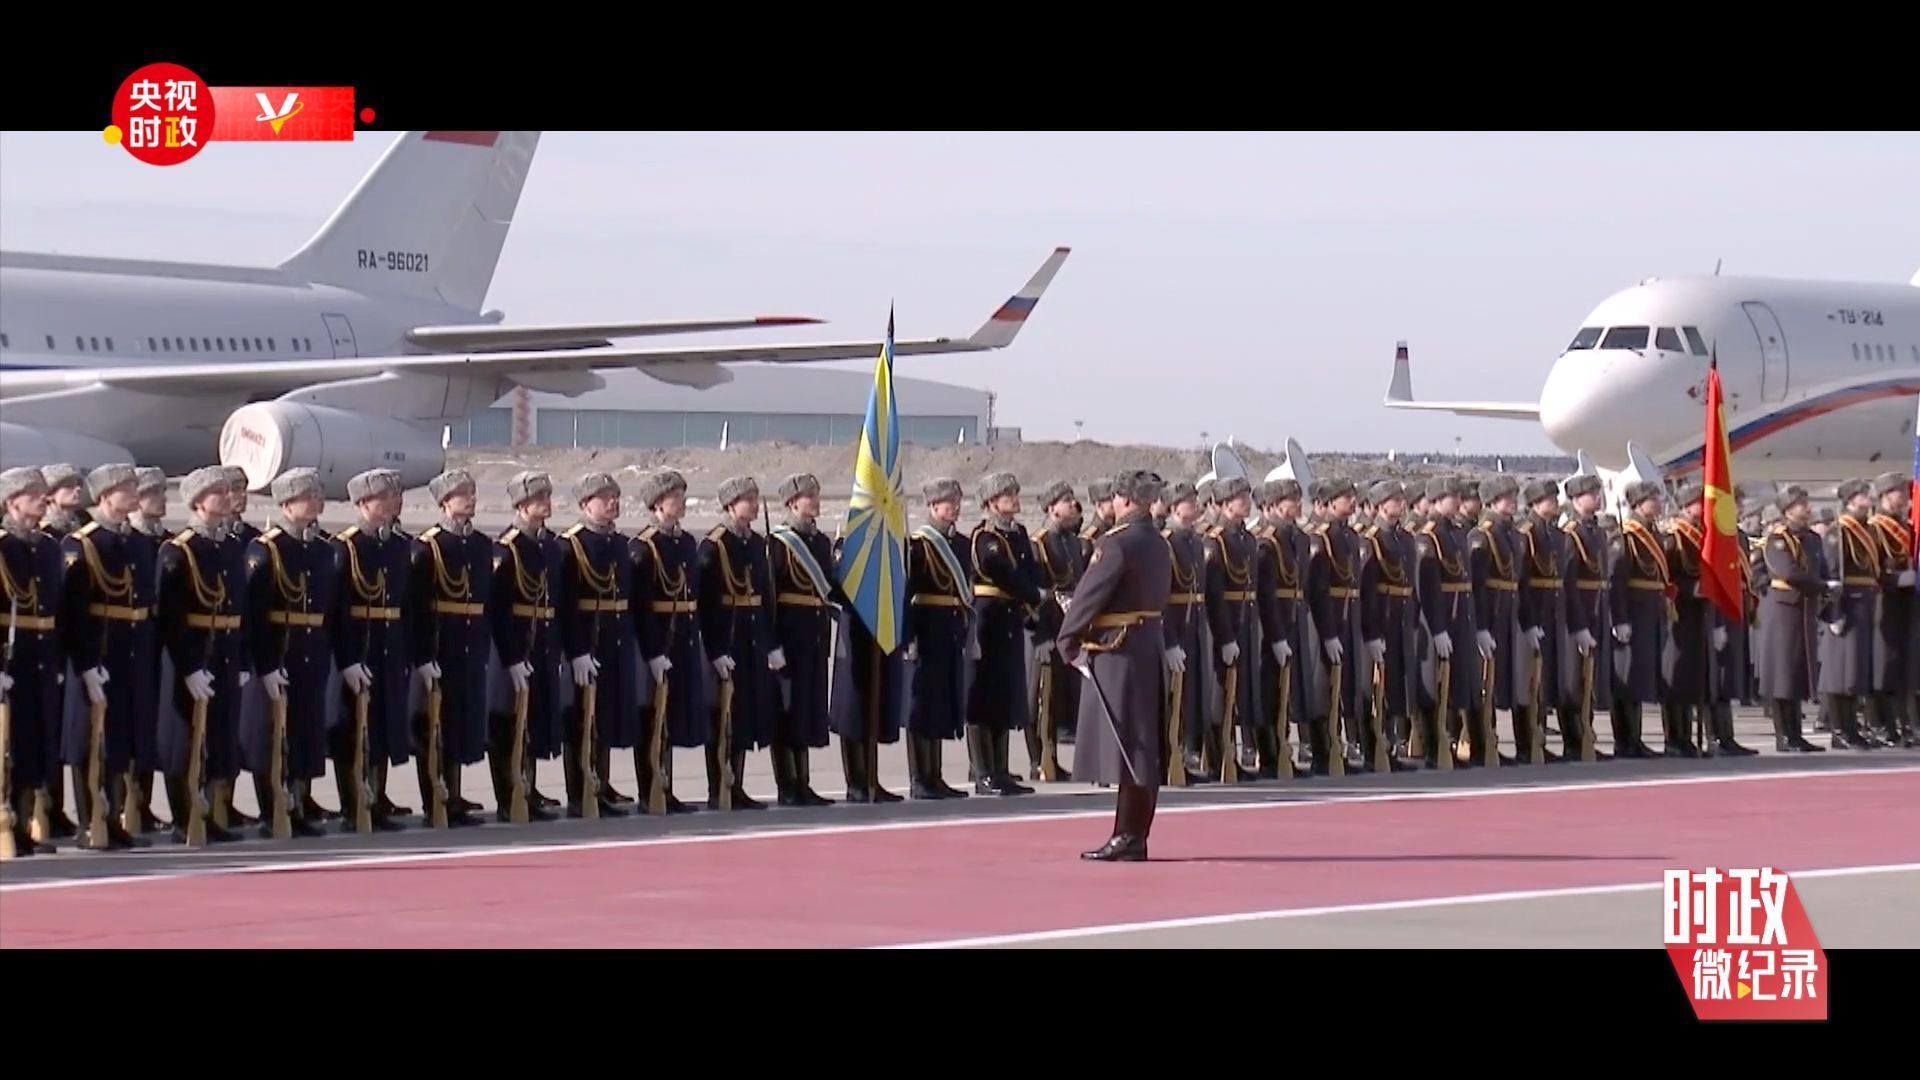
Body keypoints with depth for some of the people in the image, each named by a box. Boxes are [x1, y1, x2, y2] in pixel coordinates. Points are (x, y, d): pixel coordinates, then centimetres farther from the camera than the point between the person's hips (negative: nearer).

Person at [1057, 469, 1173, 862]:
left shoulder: (1116, 543, -15)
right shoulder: (1160, 546, 11)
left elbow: (1090, 595, -15)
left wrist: (1069, 641, -5)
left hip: (1117, 650, -8)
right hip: (1152, 645, 8)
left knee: (1124, 742, -8)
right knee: (1145, 743, 10)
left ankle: (1127, 837, -10)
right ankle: (1136, 835, 14)